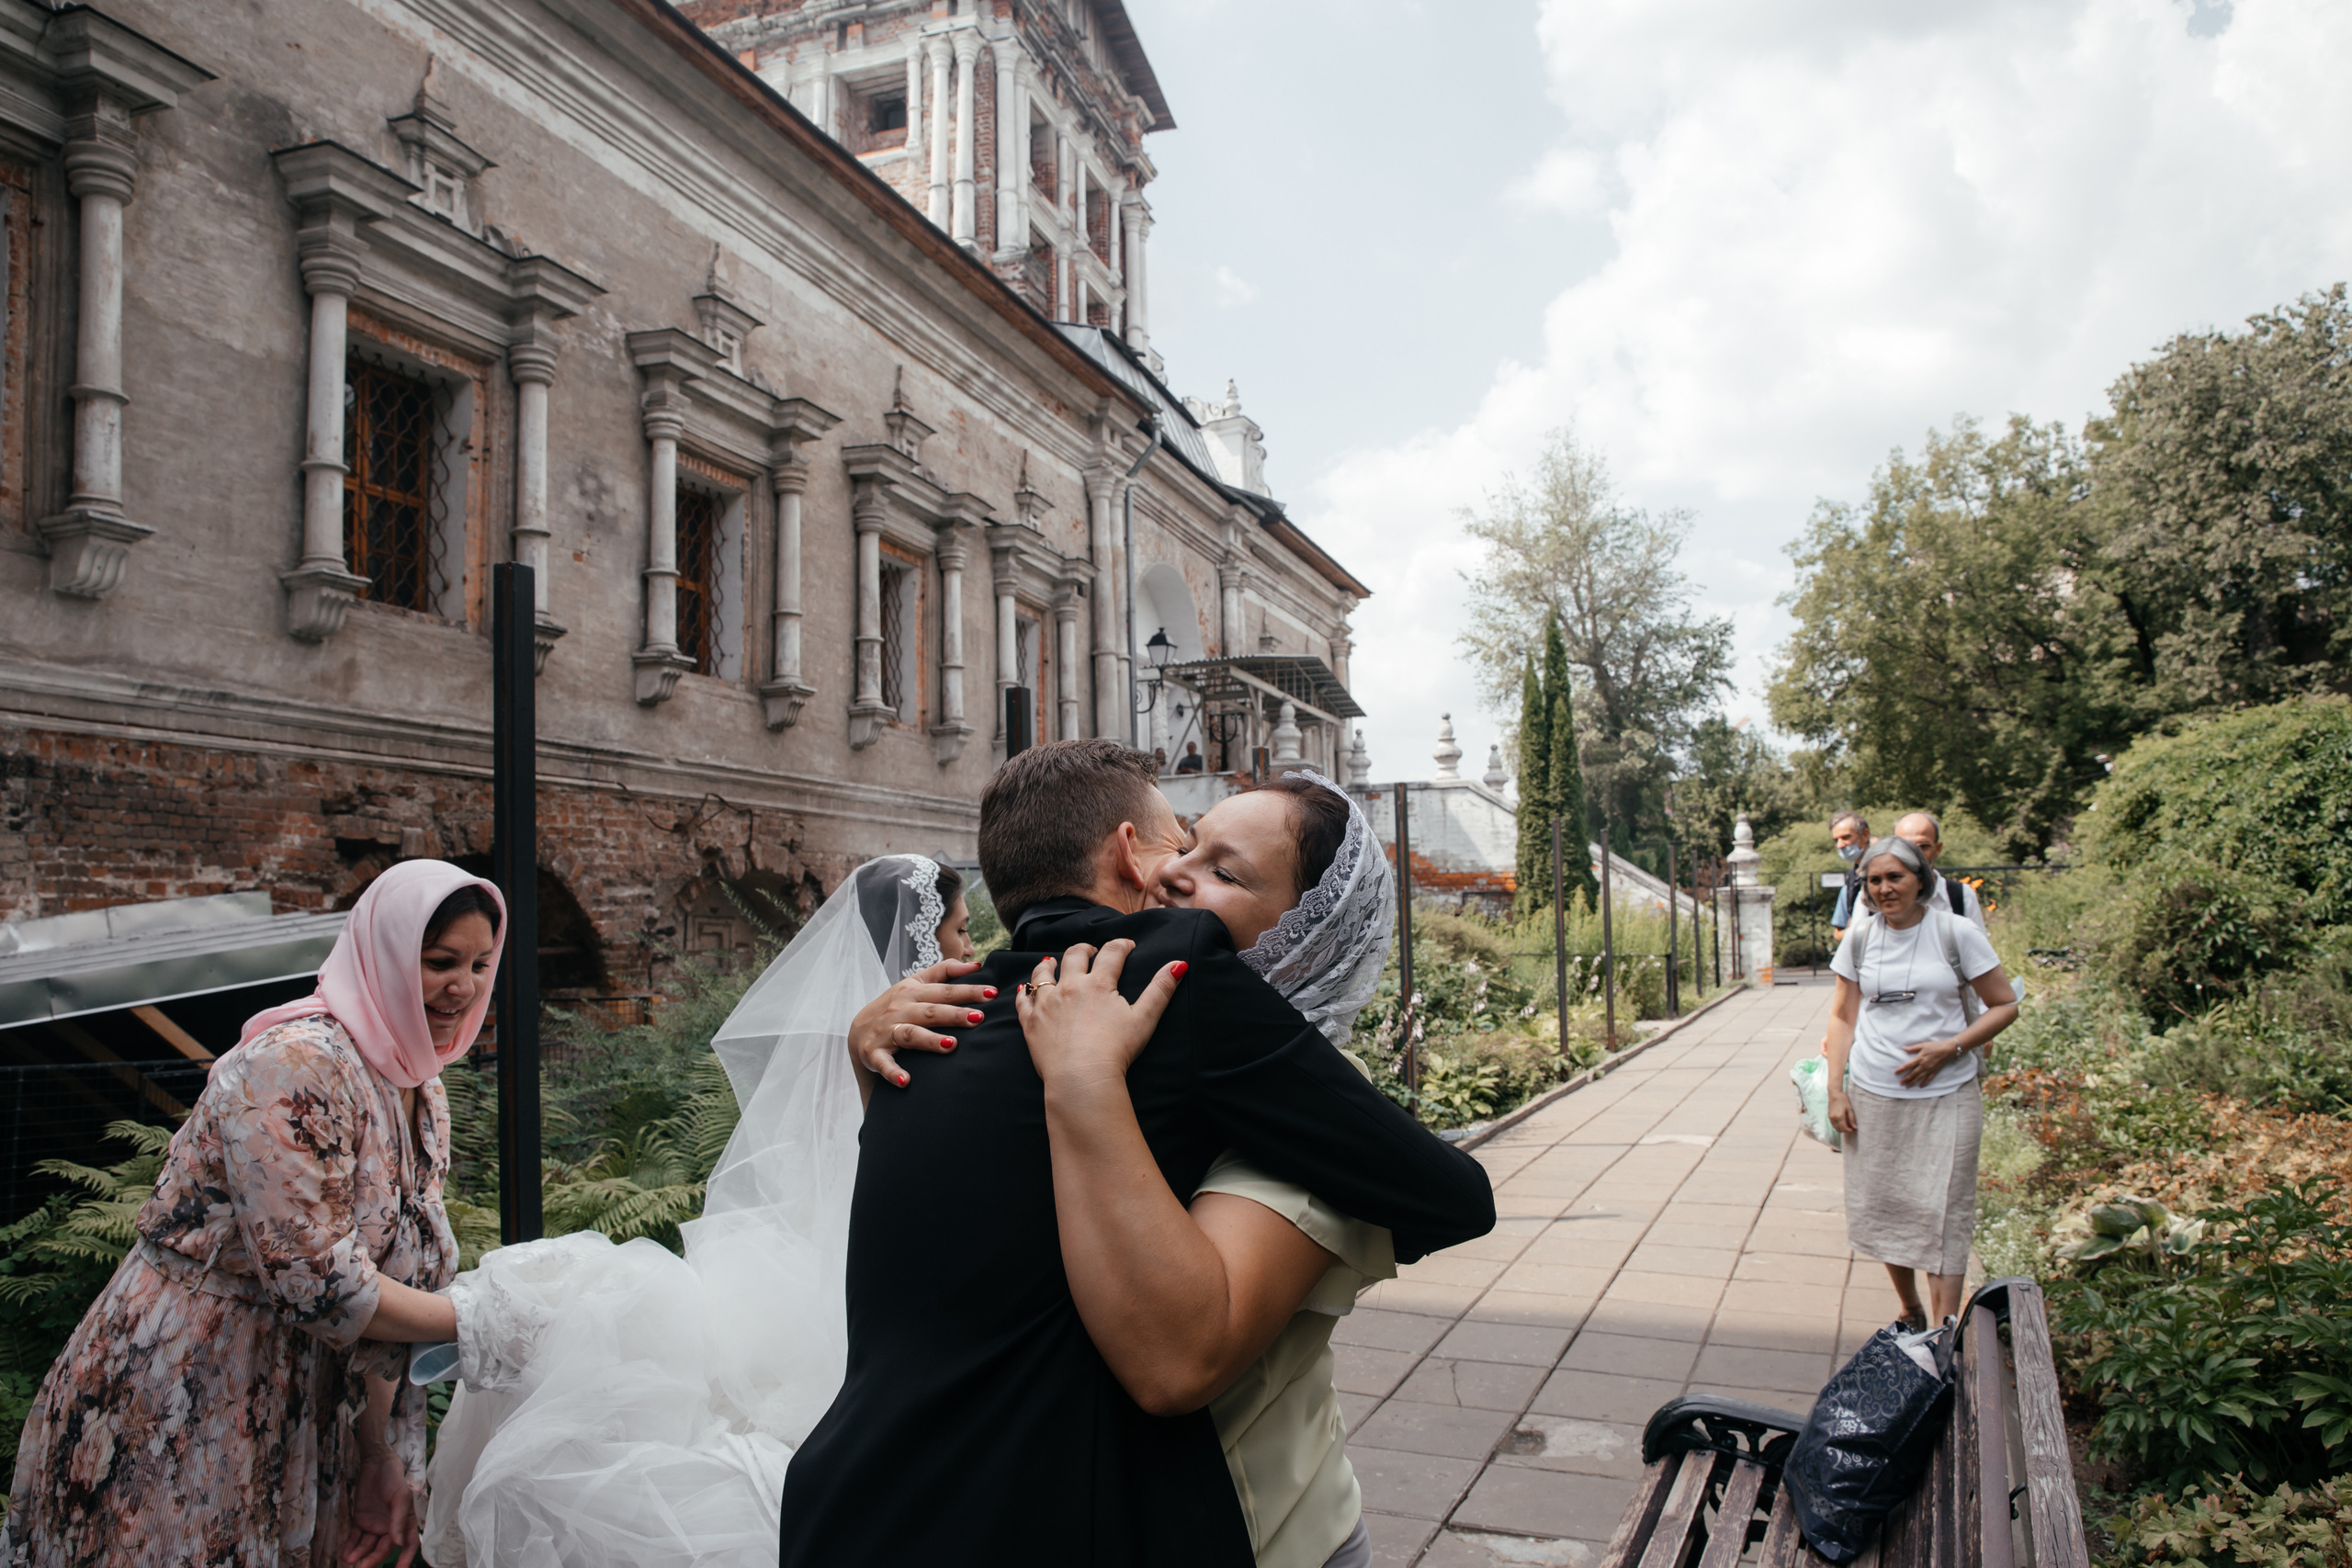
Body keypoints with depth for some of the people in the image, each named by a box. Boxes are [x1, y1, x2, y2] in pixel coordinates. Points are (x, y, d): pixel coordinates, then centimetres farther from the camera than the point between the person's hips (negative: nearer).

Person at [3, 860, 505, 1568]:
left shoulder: (424, 1100, 5)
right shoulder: (292, 1065, -23)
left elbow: (388, 1281, 8)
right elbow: (315, 1280, -26)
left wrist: (381, 1458, 5)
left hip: (287, 1418, 8)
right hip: (171, 1422, -7)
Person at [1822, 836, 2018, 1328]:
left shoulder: (1955, 933, -3)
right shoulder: (1860, 939, 5)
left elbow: (2005, 1006, 1)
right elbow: (1843, 1017, 10)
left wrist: (1949, 1049, -12)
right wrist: (1835, 1090, 2)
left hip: (1946, 1097, -3)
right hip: (1872, 1097, 3)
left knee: (1942, 1213, -5)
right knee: (1883, 1209, 9)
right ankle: (1910, 1313, 29)